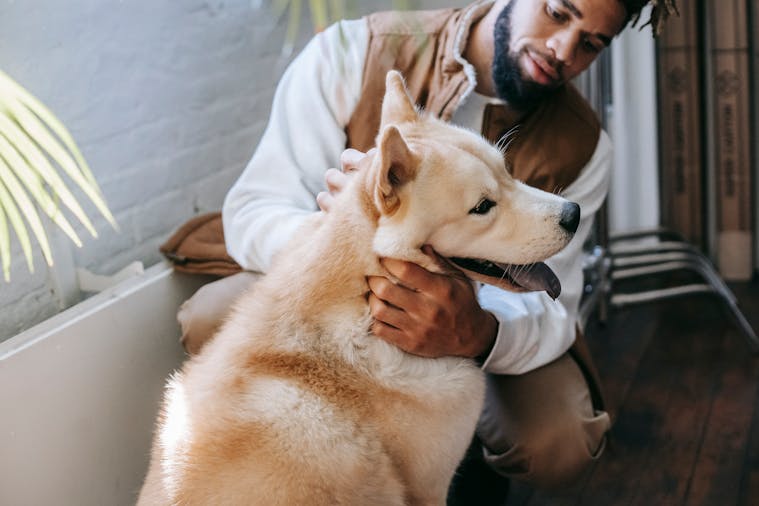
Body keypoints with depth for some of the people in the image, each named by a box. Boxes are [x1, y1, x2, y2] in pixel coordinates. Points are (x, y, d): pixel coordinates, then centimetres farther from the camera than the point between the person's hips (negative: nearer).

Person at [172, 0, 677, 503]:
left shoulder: (582, 146, -14)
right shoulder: (354, 51, -19)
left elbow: (547, 304, -22)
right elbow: (252, 211, -20)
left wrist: (478, 332, -48)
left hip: (480, 317, 1)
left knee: (558, 446, -29)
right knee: (213, 318, -29)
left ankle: (476, 448, 12)